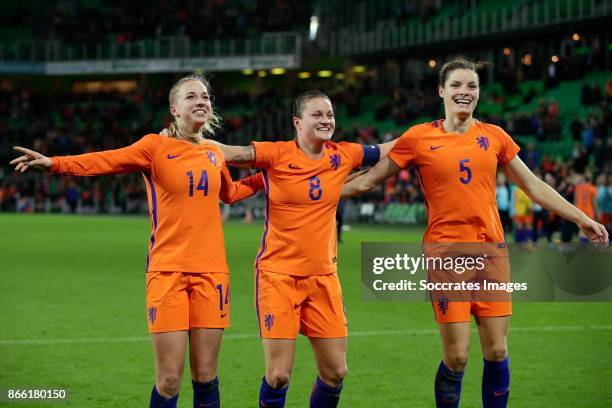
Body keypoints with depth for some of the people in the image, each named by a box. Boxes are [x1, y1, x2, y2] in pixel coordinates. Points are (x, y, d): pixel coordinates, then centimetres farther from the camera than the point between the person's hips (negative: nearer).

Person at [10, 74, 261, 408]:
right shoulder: (156, 147, -1)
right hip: (167, 270, -3)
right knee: (168, 379, -7)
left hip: (211, 271, 3)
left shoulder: (215, 154, 12)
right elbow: (109, 160, -17)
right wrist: (55, 163, -31)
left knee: (205, 375, 3)